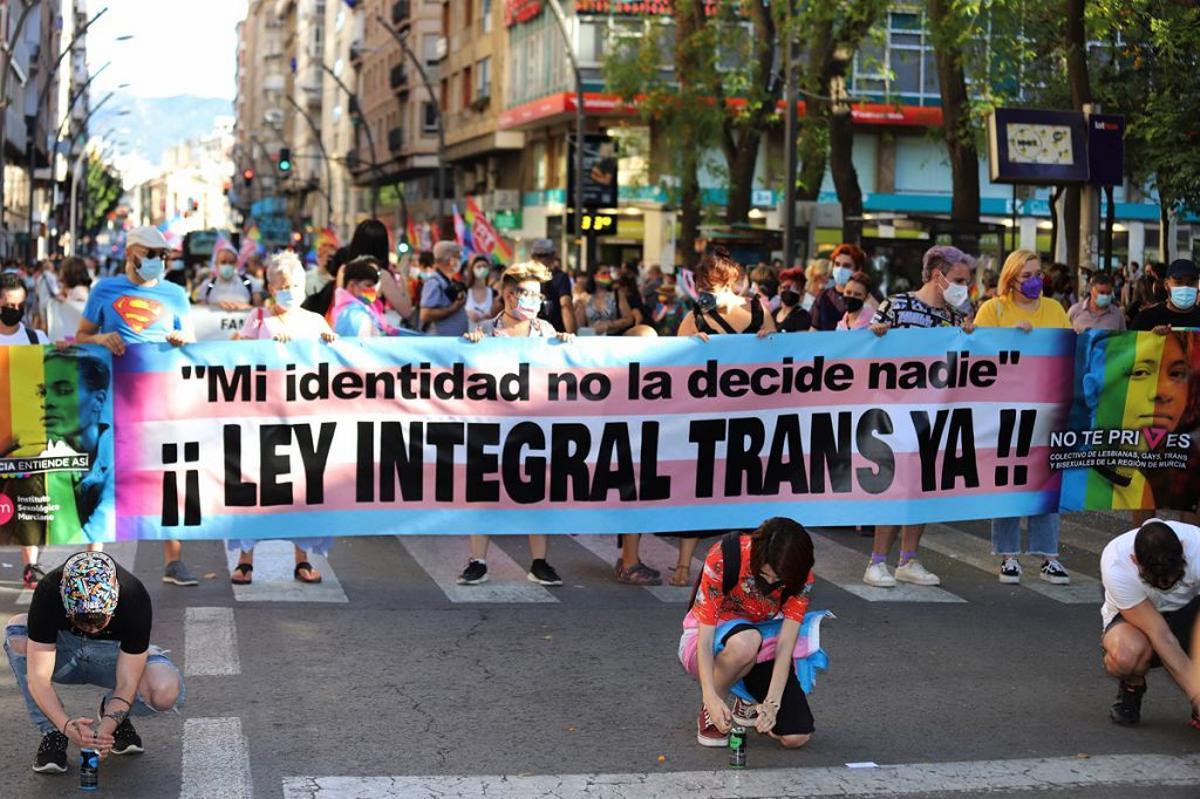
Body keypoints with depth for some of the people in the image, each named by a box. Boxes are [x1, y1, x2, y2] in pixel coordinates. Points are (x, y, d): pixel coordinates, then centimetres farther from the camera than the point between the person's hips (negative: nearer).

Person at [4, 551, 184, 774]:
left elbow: (127, 684, -28)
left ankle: (111, 710, 3)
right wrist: (66, 725, -47)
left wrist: (106, 728, -44)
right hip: (66, 649, 1)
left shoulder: (135, 599, -33)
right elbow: (38, 677, -33)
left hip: (114, 652, -1)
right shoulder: (48, 593, -33)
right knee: (17, 632, -32)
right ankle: (52, 734, -17)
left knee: (167, 693, -32)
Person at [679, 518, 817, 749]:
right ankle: (708, 712, -14)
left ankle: (749, 699, 15)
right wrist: (711, 696, -42)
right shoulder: (723, 558, -29)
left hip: (765, 644, 3)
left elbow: (786, 643, -23)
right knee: (745, 642, -42)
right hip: (712, 640, -3)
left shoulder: (801, 576, -18)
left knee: (797, 737, -18)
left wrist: (772, 702, -36)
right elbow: (705, 637, -29)